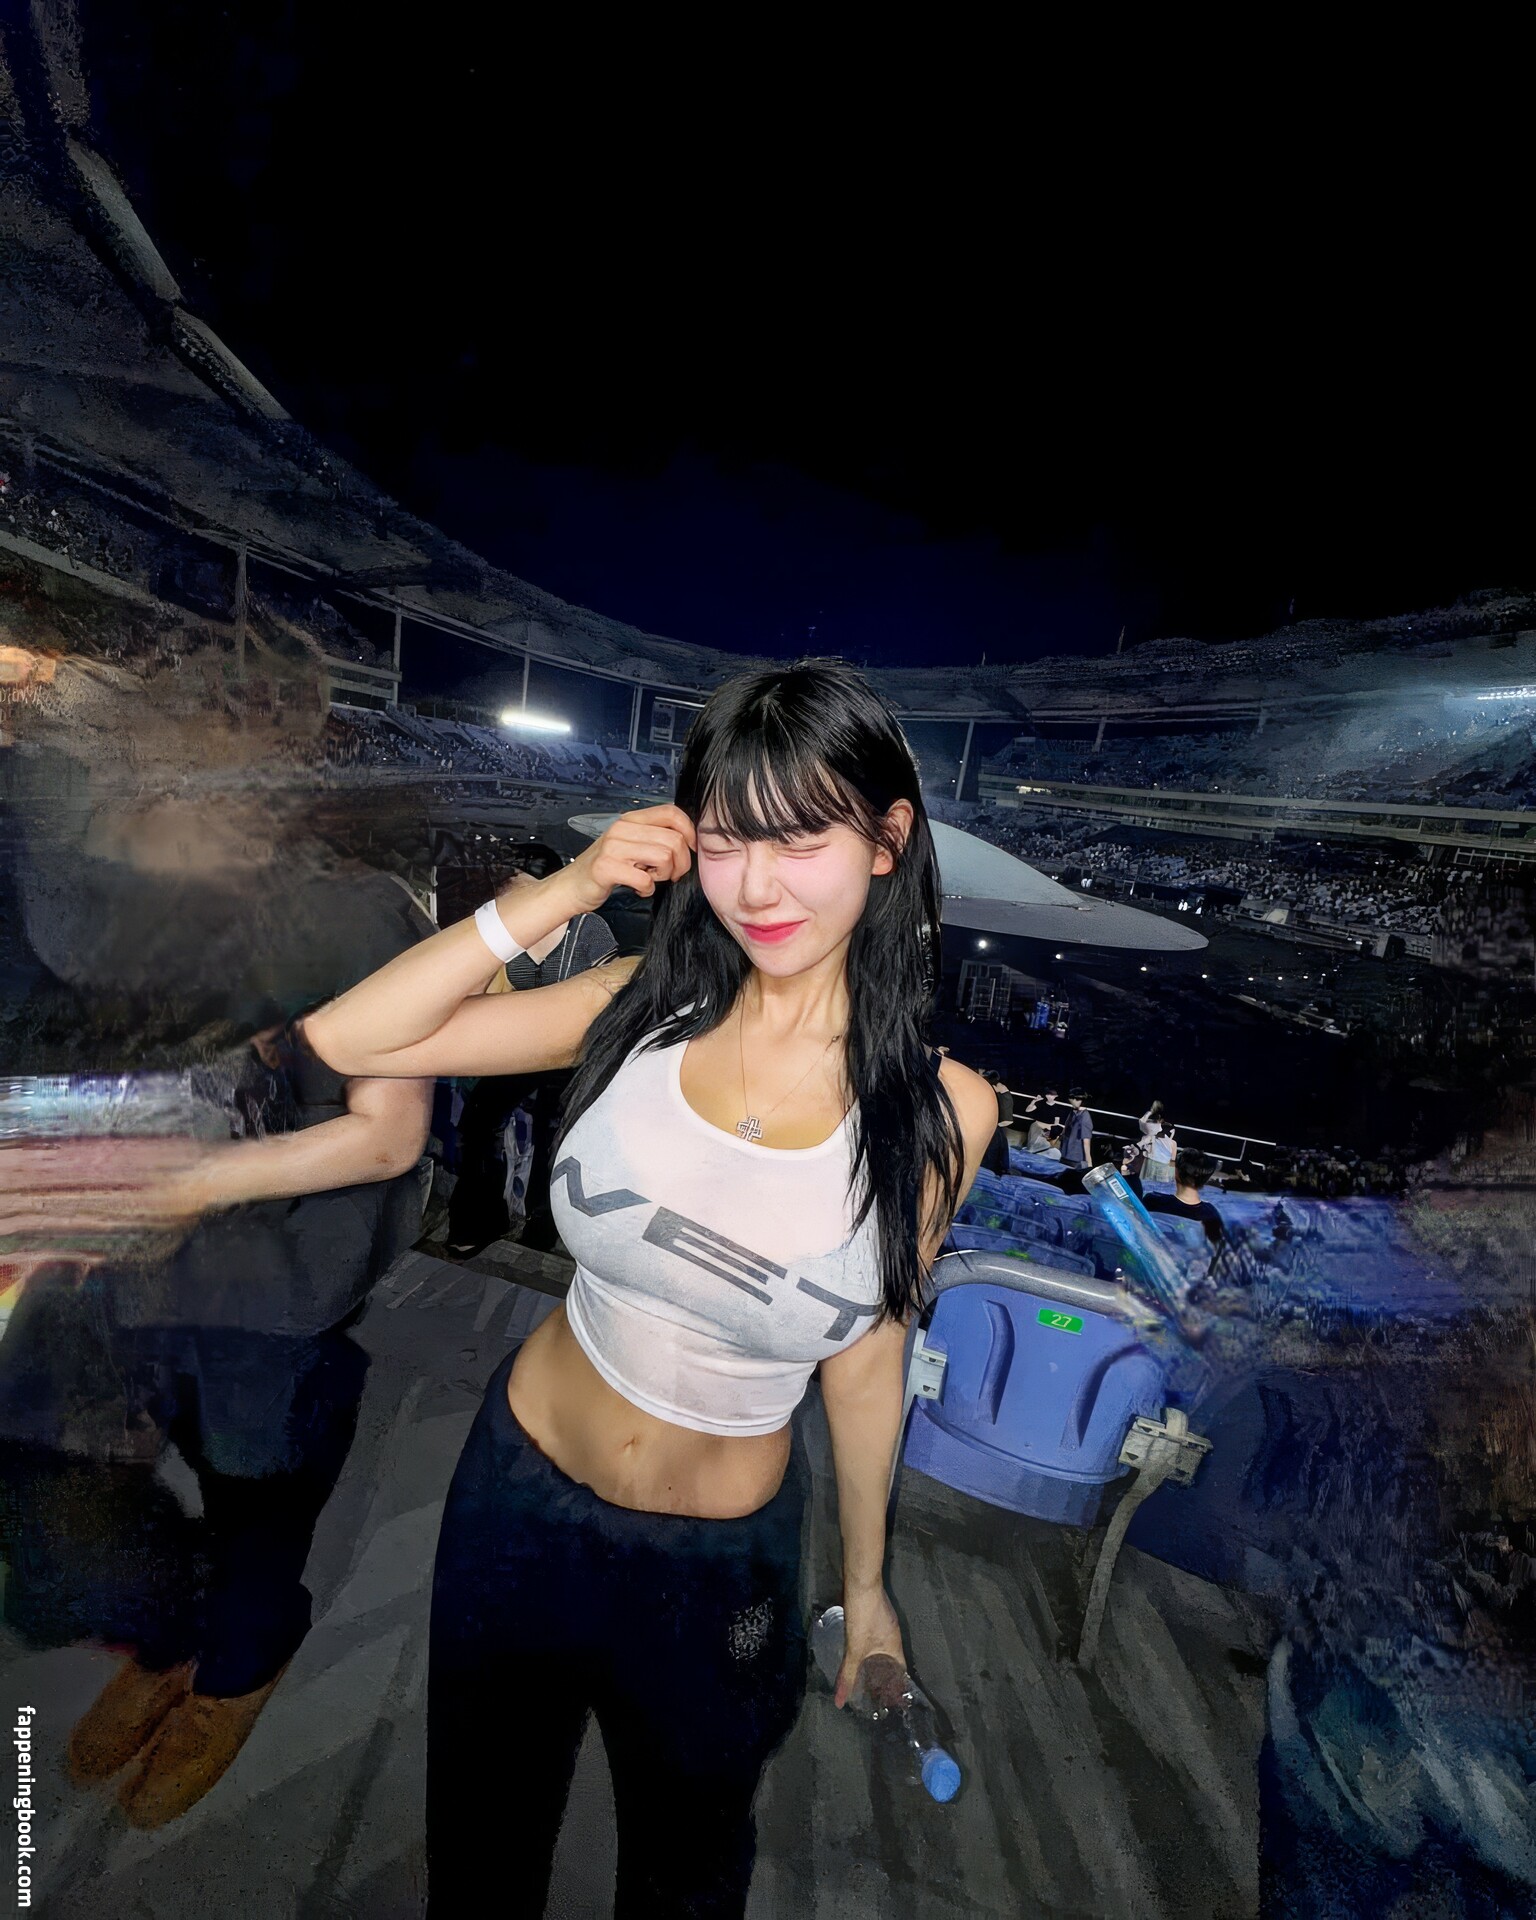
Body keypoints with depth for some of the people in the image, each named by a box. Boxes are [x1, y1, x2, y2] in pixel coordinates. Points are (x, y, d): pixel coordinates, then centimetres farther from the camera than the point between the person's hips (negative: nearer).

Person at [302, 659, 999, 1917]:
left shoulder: (939, 1108, -19)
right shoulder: (646, 1007, -16)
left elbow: (867, 1361, -6)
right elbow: (347, 1041, -16)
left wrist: (867, 1585, 6)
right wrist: (561, 896, -25)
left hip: (718, 1561, -1)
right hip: (520, 1488, 2)